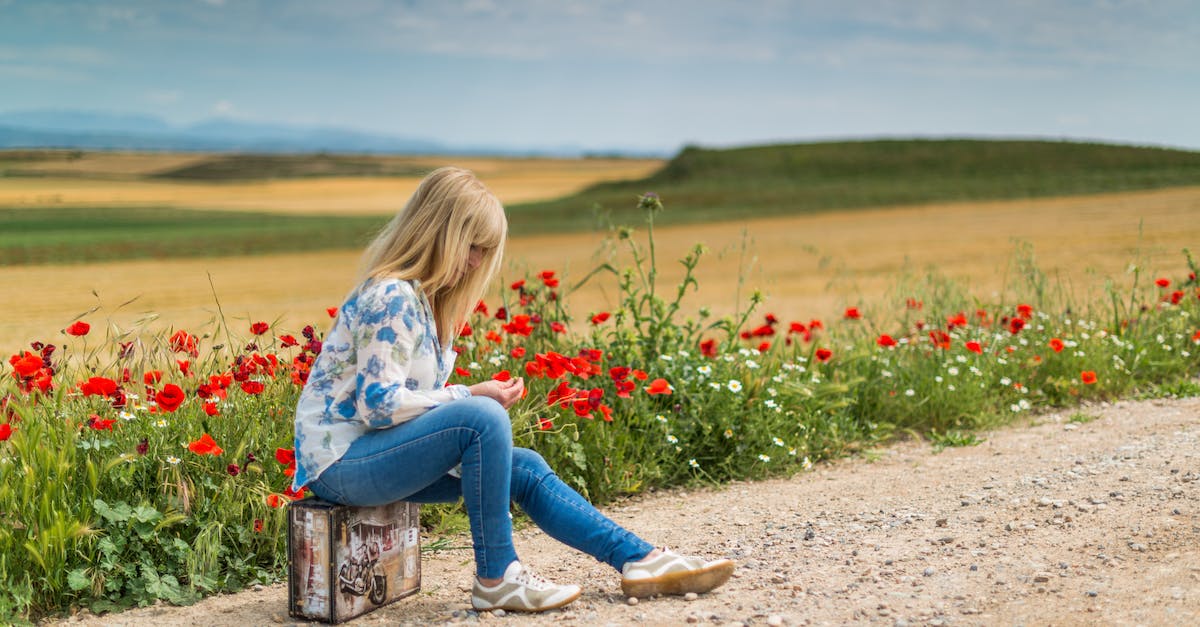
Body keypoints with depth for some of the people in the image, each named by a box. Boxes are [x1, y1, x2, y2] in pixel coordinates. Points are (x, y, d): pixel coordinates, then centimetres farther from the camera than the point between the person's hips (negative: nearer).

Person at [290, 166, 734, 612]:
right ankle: (496, 578, -18)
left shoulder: (420, 297, 12)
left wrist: (475, 398, -3)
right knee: (481, 418, -28)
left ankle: (642, 560, 5)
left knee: (526, 469, 1)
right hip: (341, 461, -10)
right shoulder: (391, 299, -19)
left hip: (375, 451, 10)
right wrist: (470, 395, -18)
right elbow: (378, 405, -24)